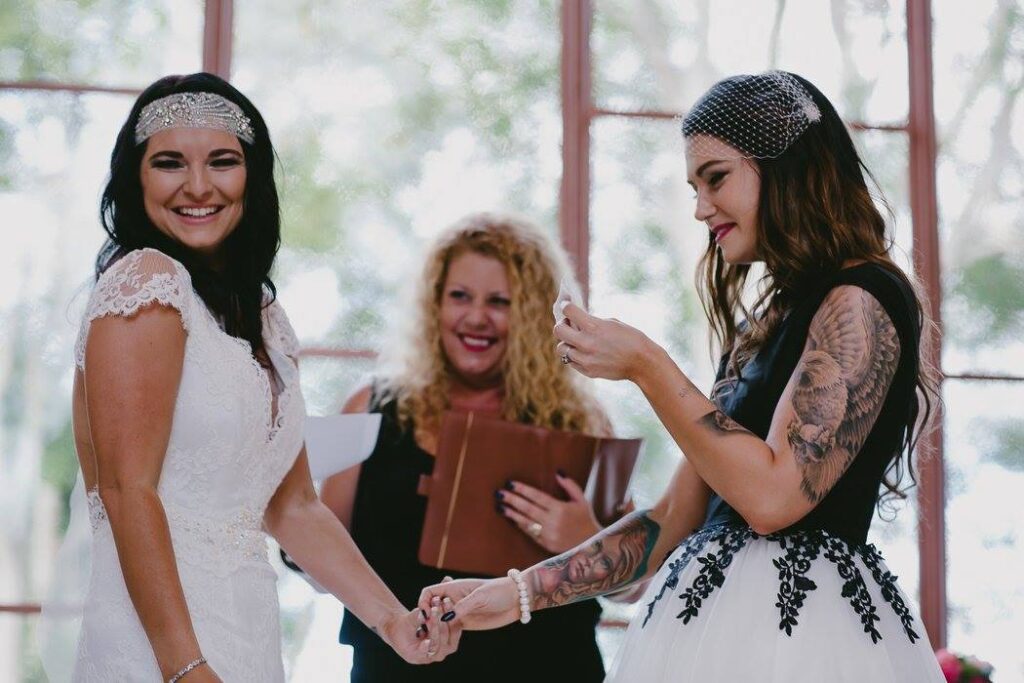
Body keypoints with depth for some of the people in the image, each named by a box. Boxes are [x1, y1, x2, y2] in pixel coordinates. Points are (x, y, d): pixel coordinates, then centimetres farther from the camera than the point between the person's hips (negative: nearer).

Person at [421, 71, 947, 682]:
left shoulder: (858, 303, -9)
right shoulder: (760, 328, 17)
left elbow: (774, 496, -18)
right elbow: (675, 521, 16)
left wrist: (646, 366, -12)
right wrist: (520, 592, 11)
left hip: (797, 626, -8)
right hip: (720, 615, 8)